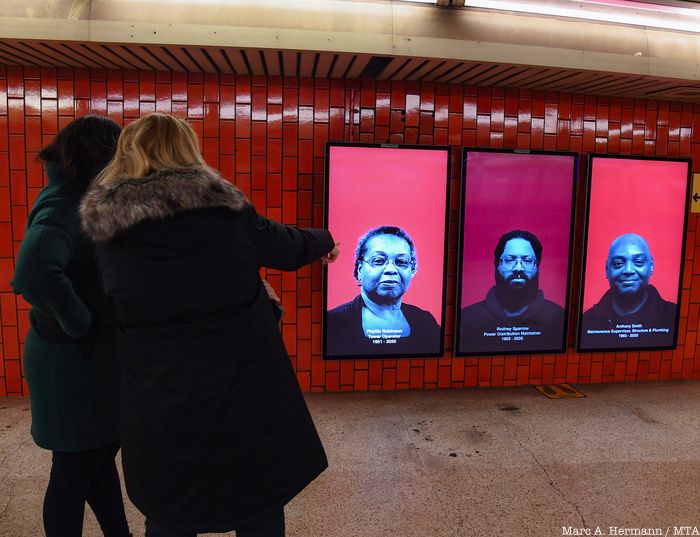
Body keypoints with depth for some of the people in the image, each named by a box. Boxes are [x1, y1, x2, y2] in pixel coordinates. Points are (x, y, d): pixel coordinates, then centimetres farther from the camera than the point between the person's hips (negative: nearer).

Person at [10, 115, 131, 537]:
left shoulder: (80, 201, 6)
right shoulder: (61, 209, -22)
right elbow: (34, 273, -39)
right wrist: (78, 325, -26)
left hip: (93, 357, 9)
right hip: (73, 361, -9)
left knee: (102, 453, 23)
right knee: (76, 468, 9)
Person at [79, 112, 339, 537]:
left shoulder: (108, 236, -6)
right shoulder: (229, 213, -11)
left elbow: (119, 318, 7)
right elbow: (288, 246, 6)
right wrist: (325, 240, 27)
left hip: (161, 409, 2)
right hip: (248, 398, -1)